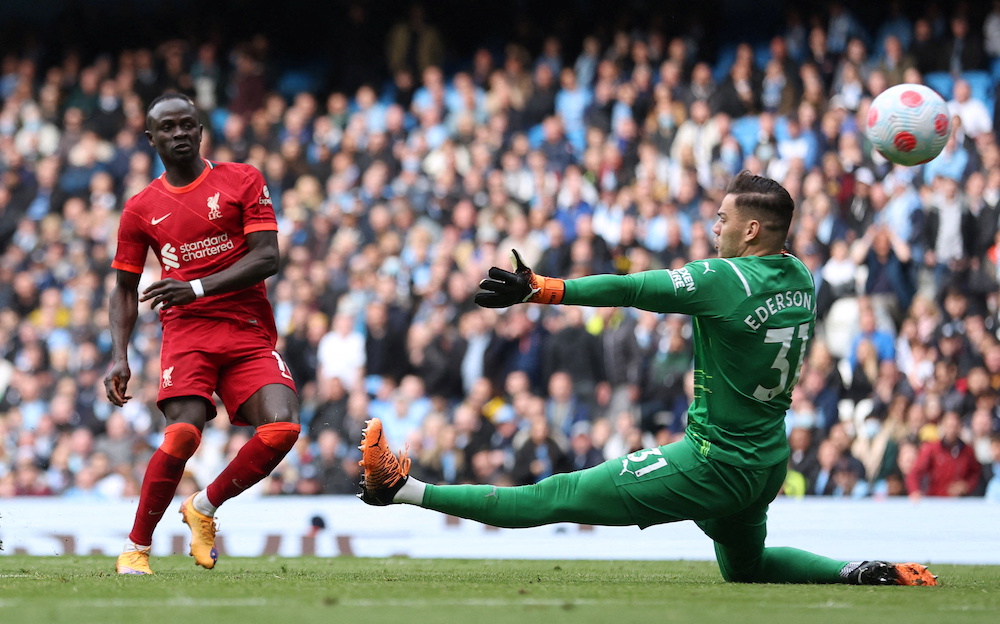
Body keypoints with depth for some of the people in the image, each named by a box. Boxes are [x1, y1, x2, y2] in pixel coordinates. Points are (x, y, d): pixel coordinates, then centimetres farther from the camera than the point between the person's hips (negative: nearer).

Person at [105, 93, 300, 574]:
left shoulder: (242, 181, 6)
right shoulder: (142, 209, 11)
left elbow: (266, 258, -4)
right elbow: (125, 289, 18)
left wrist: (198, 288, -16)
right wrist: (119, 358, 3)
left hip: (251, 335, 1)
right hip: (187, 331, -1)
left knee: (282, 427, -21)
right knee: (183, 433, -24)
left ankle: (205, 507, 3)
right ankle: (136, 548, -7)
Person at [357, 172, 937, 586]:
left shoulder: (726, 279, -20)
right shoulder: (802, 280, 4)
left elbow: (629, 289, -21)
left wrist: (538, 288, -18)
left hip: (714, 463, -8)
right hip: (769, 466, 8)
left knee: (557, 496, -8)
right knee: (745, 568, 32)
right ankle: (871, 573, 16)